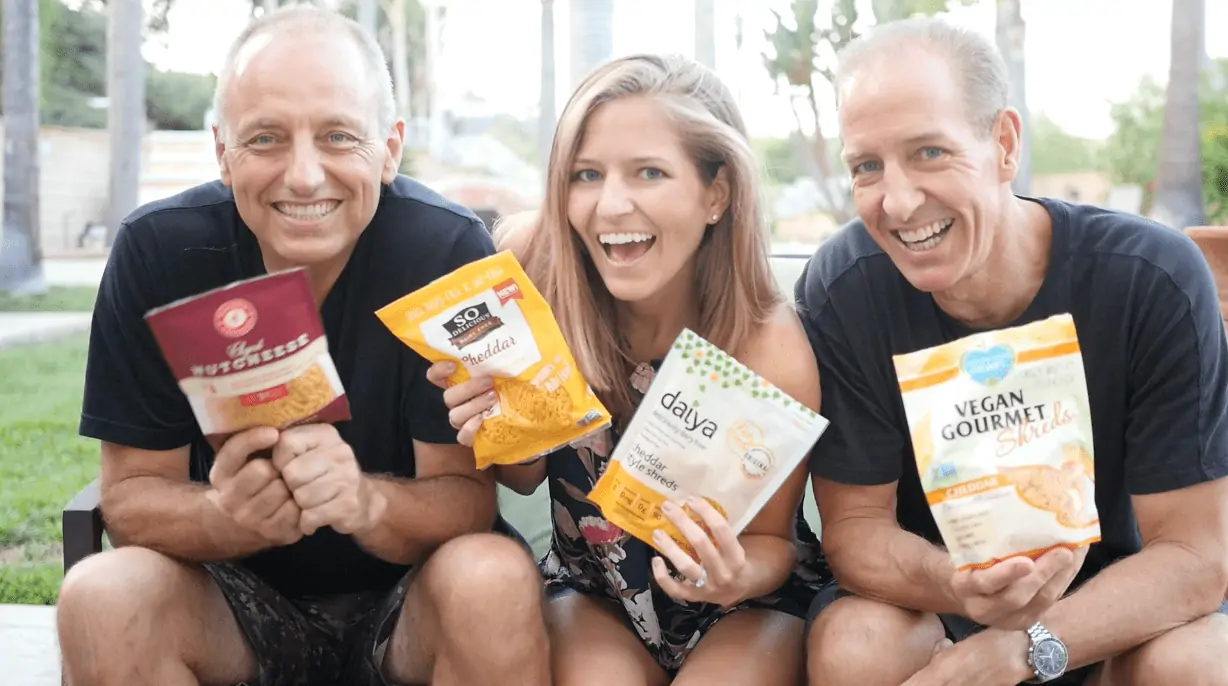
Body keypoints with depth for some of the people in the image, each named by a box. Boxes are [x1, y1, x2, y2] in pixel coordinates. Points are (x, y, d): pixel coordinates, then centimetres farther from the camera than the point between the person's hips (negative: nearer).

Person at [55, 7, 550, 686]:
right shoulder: (158, 249, -13)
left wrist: (368, 502, -39)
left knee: (496, 579, -32)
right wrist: (227, 516, -33)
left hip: (406, 592, -1)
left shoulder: (448, 248, -18)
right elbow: (130, 494, -10)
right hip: (235, 594, 2)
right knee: (100, 596, -27)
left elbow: (468, 498, -16)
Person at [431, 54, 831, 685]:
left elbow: (771, 539, -8)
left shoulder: (772, 349, -26)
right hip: (589, 591, 1)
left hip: (747, 608, 0)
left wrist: (738, 578, -31)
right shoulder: (537, 272, -19)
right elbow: (525, 477, -4)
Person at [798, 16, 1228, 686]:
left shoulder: (1154, 279, -21)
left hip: (1113, 604, 0)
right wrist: (953, 584, -35)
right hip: (923, 597, 1)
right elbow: (856, 523, -12)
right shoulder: (840, 288, -19)